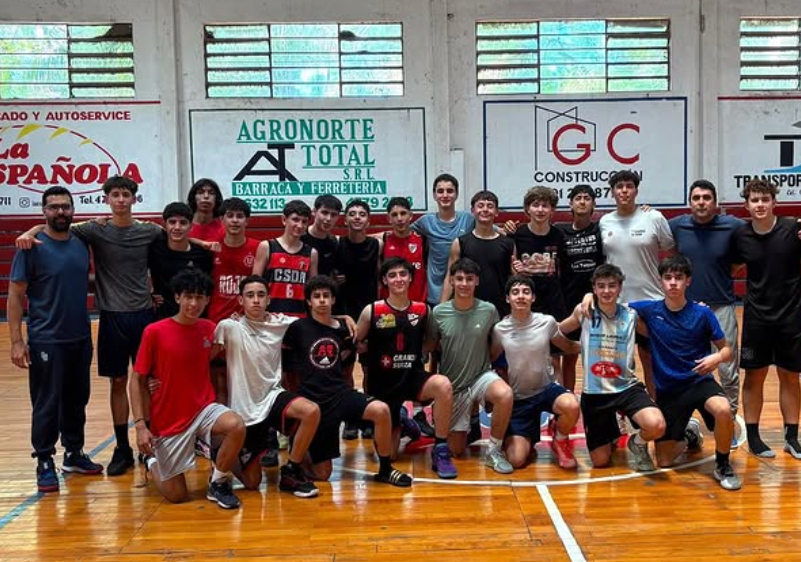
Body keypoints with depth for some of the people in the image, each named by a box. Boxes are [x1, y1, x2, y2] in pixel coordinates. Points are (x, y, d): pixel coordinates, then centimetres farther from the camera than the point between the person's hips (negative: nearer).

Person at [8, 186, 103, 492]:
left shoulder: (81, 244, 6)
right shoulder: (32, 246, -9)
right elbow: (15, 295, -9)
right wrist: (16, 341, -14)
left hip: (80, 339, 5)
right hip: (46, 341, -5)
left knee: (76, 400, 15)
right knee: (47, 404, 1)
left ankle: (74, 453, 29)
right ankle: (45, 463, 13)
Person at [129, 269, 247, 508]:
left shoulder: (210, 328, -1)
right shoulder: (155, 332, -12)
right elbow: (137, 380, -8)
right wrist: (140, 425, -14)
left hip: (204, 409, 3)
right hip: (168, 420, -2)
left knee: (237, 426, -31)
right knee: (176, 495, 1)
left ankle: (218, 484, -5)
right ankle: (152, 461, 35)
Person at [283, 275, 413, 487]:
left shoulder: (342, 328, 6)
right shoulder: (298, 328, -6)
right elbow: (283, 362, 3)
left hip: (341, 392, 3)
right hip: (314, 400, -3)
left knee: (381, 410, -27)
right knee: (322, 474, -3)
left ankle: (385, 470, -8)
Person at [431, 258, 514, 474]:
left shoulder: (489, 310, -9)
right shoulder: (438, 313, -9)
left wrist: (494, 369, 0)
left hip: (481, 377, -1)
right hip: (452, 385, 1)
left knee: (505, 395, -36)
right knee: (456, 450, 5)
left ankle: (494, 451, -14)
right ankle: (470, 427, 42)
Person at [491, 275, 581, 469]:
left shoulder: (547, 322, -8)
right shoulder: (499, 329, -8)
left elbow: (568, 347, 8)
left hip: (546, 389, 0)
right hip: (518, 398, 0)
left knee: (571, 406, -36)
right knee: (516, 460, -14)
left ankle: (560, 439, 0)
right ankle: (529, 437, 24)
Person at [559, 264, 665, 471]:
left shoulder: (631, 316, -2)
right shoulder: (583, 313, -3)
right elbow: (556, 331, 12)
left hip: (627, 387, 0)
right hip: (594, 392, 0)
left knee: (656, 426, -31)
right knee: (600, 461, 6)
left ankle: (637, 443, 7)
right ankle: (612, 435, 42)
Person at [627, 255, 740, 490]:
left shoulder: (702, 313, -8)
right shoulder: (650, 310, -4)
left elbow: (727, 349, -2)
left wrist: (718, 357, -24)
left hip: (699, 381, -2)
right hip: (667, 389, 2)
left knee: (723, 410, -38)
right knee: (664, 461, 2)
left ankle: (723, 465, -9)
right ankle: (689, 434, 39)